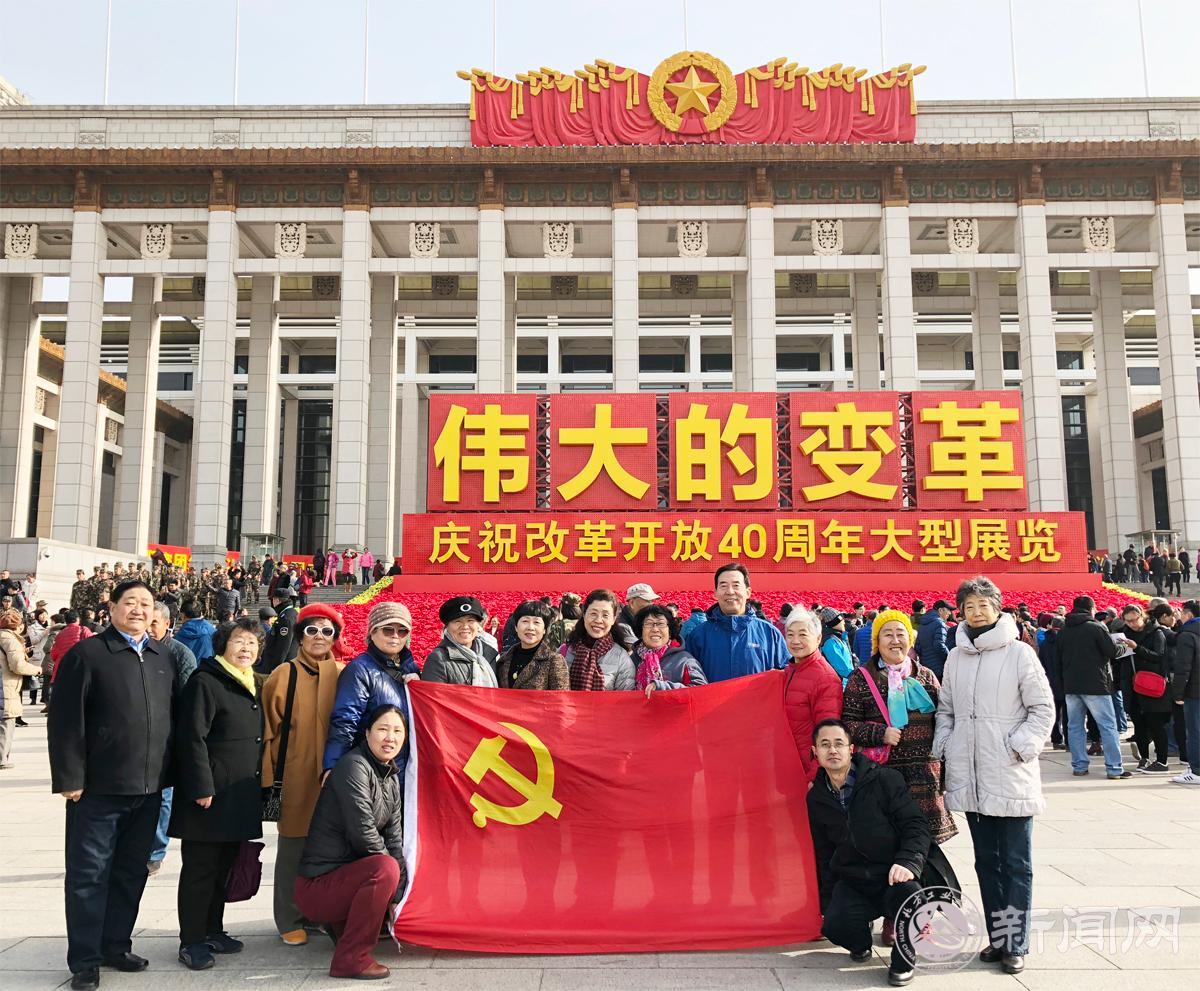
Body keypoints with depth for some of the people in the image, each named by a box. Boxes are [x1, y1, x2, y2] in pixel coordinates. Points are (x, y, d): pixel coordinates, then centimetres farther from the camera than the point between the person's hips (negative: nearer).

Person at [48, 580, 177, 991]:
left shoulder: (163, 658, 10)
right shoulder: (87, 654, -6)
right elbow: (65, 720, -10)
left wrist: (170, 771, 10)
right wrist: (69, 777, -14)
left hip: (148, 787, 5)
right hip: (98, 787, -5)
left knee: (131, 872, 14)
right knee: (89, 874, 4)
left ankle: (116, 945, 29)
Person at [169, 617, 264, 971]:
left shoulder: (253, 686, 14)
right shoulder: (205, 682, -12)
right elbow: (192, 738, -16)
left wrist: (260, 785, 18)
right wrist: (202, 788, -19)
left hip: (241, 795, 8)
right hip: (210, 795, -8)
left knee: (224, 866, 16)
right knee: (200, 868, 2)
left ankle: (213, 931, 28)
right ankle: (191, 941, 12)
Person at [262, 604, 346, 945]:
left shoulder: (342, 675, 8)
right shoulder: (284, 675, -1)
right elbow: (271, 728, -2)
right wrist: (271, 773, -7)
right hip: (297, 776, -3)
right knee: (294, 846, 4)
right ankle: (290, 920, 17)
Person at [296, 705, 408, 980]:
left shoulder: (393, 777, 8)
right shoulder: (353, 766, -18)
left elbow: (394, 838, 3)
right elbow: (363, 833, -23)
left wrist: (398, 895, -6)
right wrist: (389, 868, -8)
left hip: (346, 875, 9)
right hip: (317, 886, -9)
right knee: (385, 869, -30)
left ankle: (344, 924, 18)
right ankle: (350, 959, -16)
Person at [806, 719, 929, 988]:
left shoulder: (884, 780, -7)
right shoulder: (817, 798, 6)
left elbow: (916, 825, -8)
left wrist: (908, 862, -26)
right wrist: (827, 903, 15)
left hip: (894, 876, -3)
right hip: (852, 882, 3)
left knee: (908, 895, -36)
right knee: (834, 925, -25)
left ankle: (902, 961, -5)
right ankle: (861, 942, 15)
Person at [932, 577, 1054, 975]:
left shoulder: (1019, 652, -5)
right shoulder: (955, 657, 9)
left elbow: (1043, 708, -4)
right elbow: (945, 710, 16)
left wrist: (1020, 747, -12)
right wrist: (941, 749, 5)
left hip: (1011, 777, -4)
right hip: (970, 778, 4)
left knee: (1015, 864, 4)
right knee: (986, 861, 13)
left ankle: (1015, 944, 13)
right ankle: (997, 937, 24)